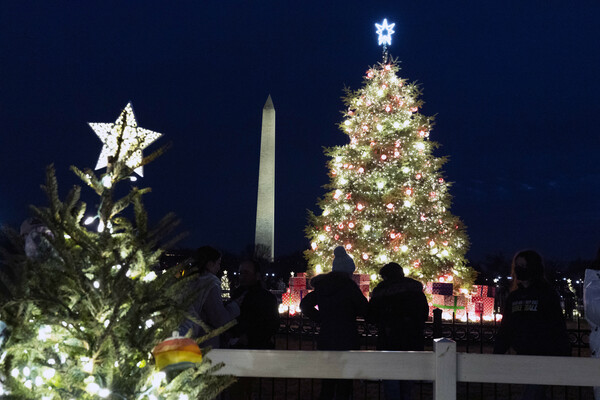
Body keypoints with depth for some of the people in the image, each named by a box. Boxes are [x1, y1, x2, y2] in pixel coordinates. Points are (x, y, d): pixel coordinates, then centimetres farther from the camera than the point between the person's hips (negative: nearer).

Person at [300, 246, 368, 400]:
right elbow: (364, 309, -6)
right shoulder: (349, 286, -11)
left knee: (327, 384, 15)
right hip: (346, 341, -6)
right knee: (343, 386, -1)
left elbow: (305, 305, 15)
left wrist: (321, 318, 12)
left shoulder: (322, 286, 8)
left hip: (325, 339, 6)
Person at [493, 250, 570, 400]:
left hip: (543, 355, -6)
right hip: (523, 356, 6)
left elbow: (558, 327, -7)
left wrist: (563, 356, -12)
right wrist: (497, 354, 10)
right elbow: (505, 328, 16)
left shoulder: (547, 294, -4)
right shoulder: (514, 296, 14)